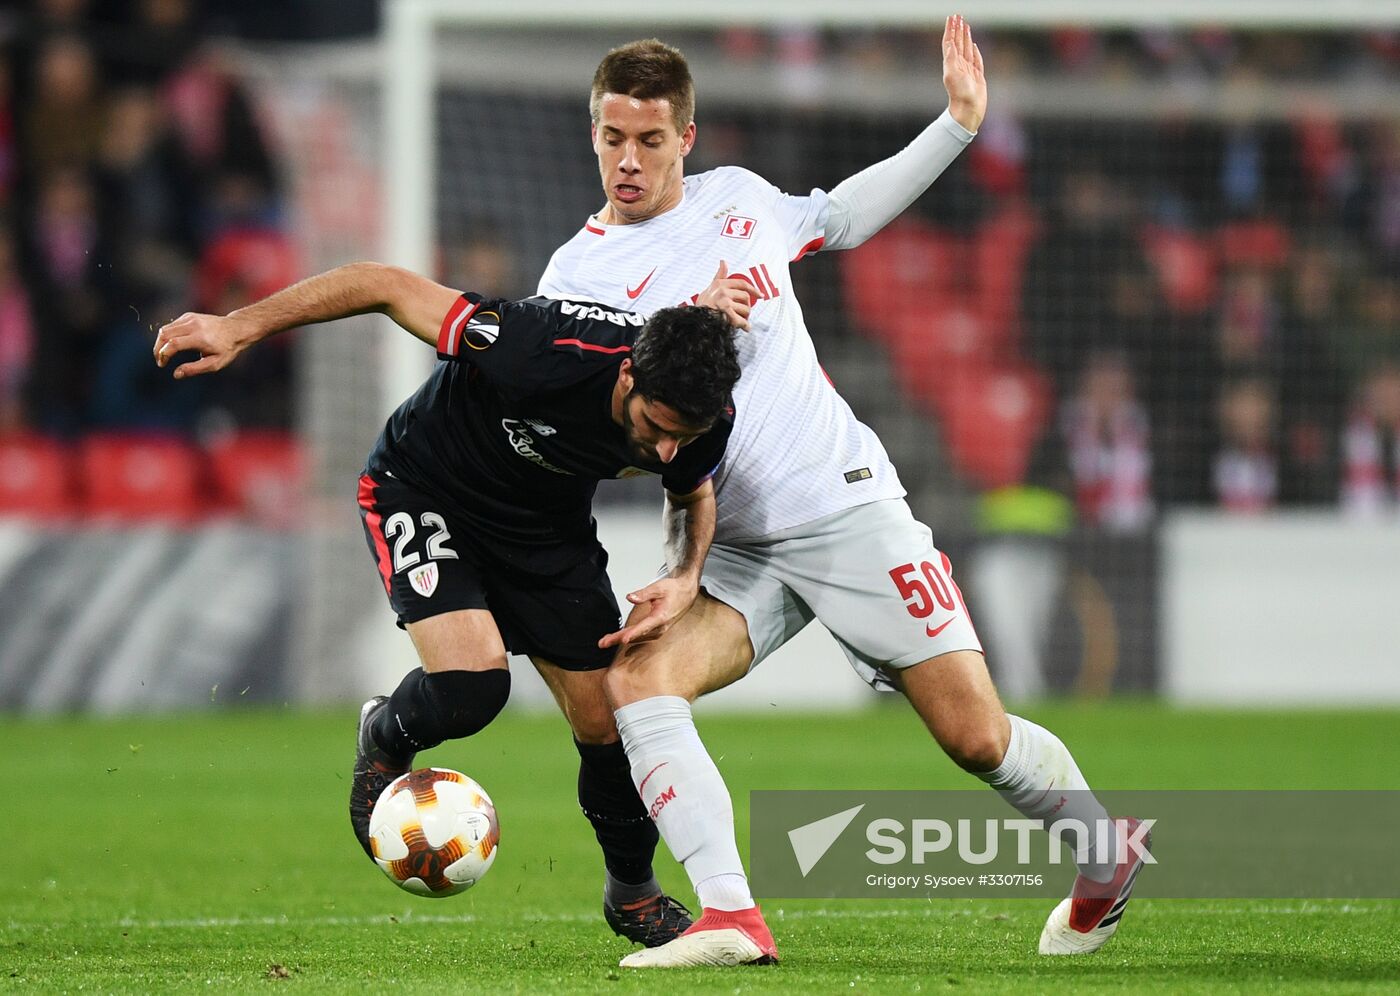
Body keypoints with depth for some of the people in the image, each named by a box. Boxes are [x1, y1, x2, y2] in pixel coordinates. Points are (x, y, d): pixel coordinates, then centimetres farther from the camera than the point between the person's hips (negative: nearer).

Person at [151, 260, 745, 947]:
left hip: (548, 526, 5)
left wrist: (686, 576, -17)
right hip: (421, 495, -5)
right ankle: (385, 738, 10)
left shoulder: (703, 421, -23)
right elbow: (384, 285, -30)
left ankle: (633, 895, 29)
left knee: (608, 723, 1)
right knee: (472, 684, -26)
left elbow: (693, 492, 4)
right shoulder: (543, 354, -41)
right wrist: (238, 328, -28)